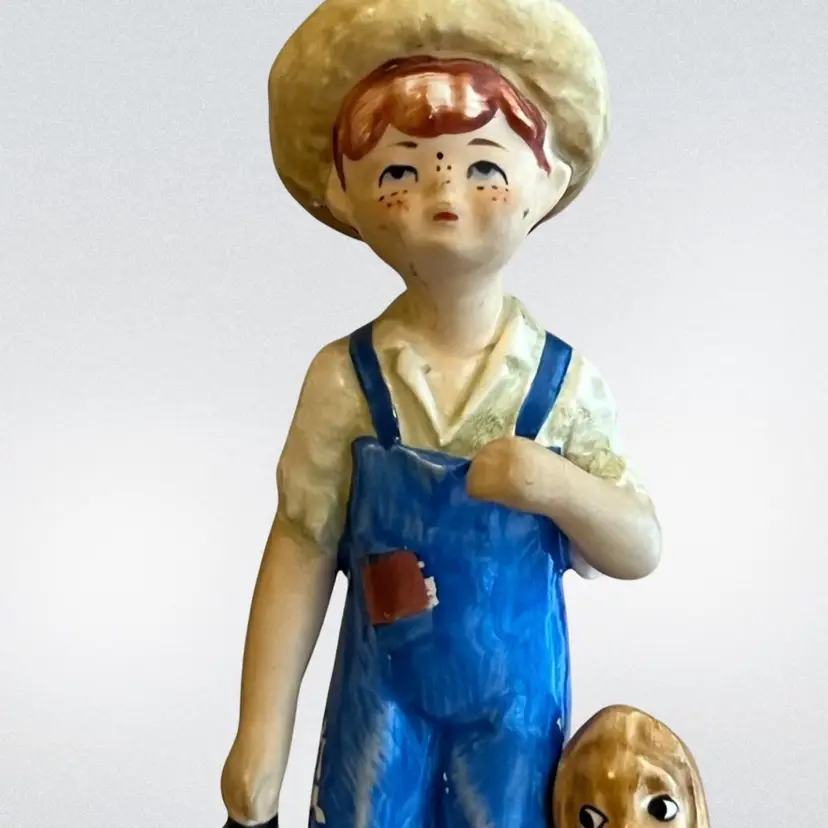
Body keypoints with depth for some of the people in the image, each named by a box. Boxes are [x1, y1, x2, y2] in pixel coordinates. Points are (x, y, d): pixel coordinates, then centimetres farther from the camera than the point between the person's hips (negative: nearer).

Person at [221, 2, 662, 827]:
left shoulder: (562, 380, -11)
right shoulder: (345, 377, -13)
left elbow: (641, 553, -5)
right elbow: (300, 555, -7)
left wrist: (554, 484, -26)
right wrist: (261, 733, -6)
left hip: (514, 700, 1)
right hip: (383, 695, 0)